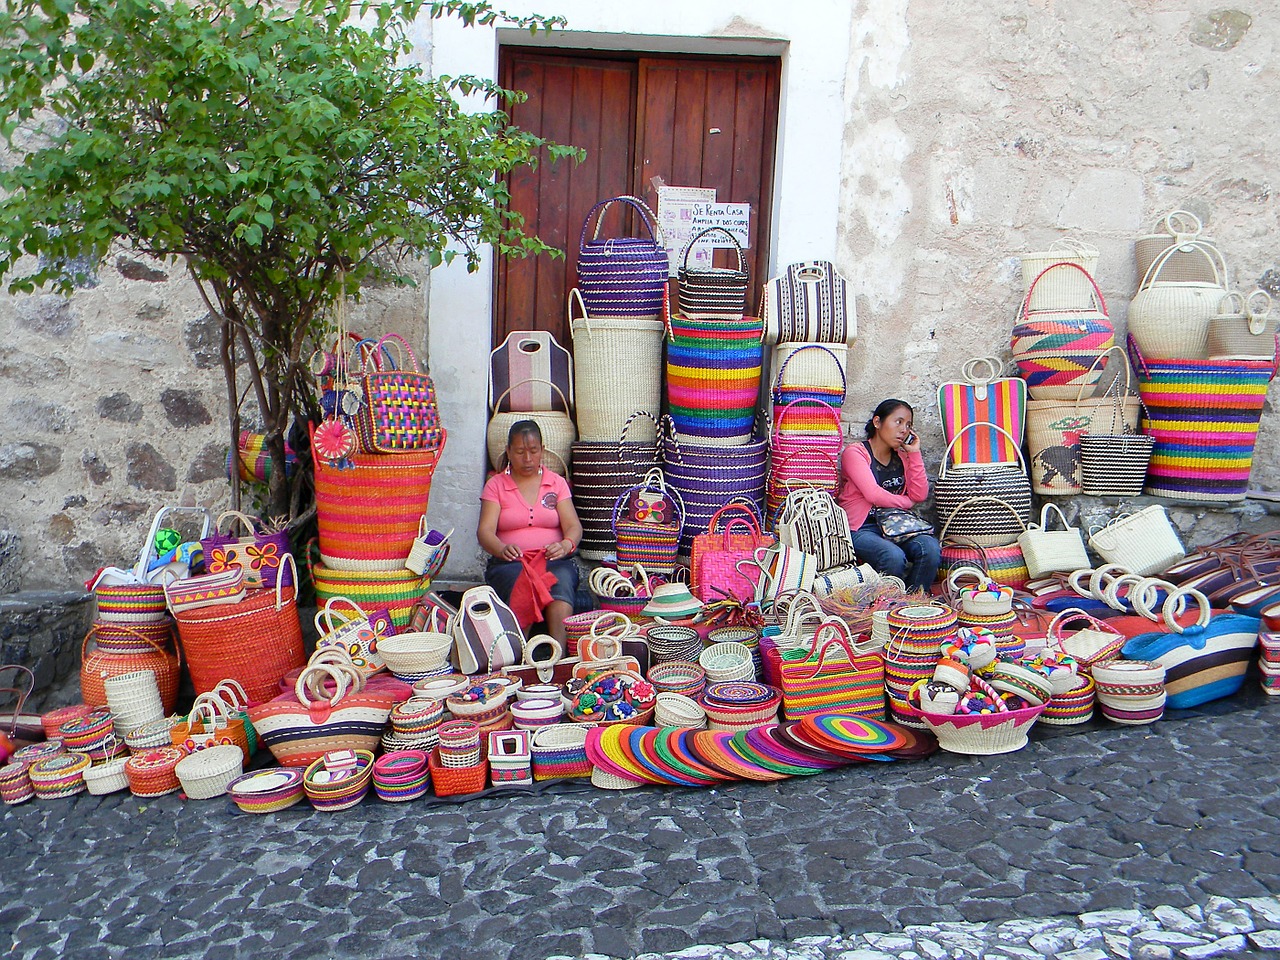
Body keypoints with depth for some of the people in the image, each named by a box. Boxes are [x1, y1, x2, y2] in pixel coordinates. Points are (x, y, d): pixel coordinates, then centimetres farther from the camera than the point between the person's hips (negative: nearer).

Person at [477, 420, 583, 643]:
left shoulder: (557, 483, 14)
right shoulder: (495, 485, 10)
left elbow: (573, 526, 3)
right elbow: (485, 530, -3)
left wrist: (566, 545, -22)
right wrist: (502, 549, -26)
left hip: (554, 561, 1)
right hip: (510, 564, 0)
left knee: (561, 582, -34)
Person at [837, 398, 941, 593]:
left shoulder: (902, 457, 17)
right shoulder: (855, 452, -2)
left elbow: (920, 495, 4)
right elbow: (873, 494, -14)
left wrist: (914, 453, 3)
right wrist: (906, 502, 1)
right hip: (861, 529, -6)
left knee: (930, 548, -25)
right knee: (894, 557, -35)